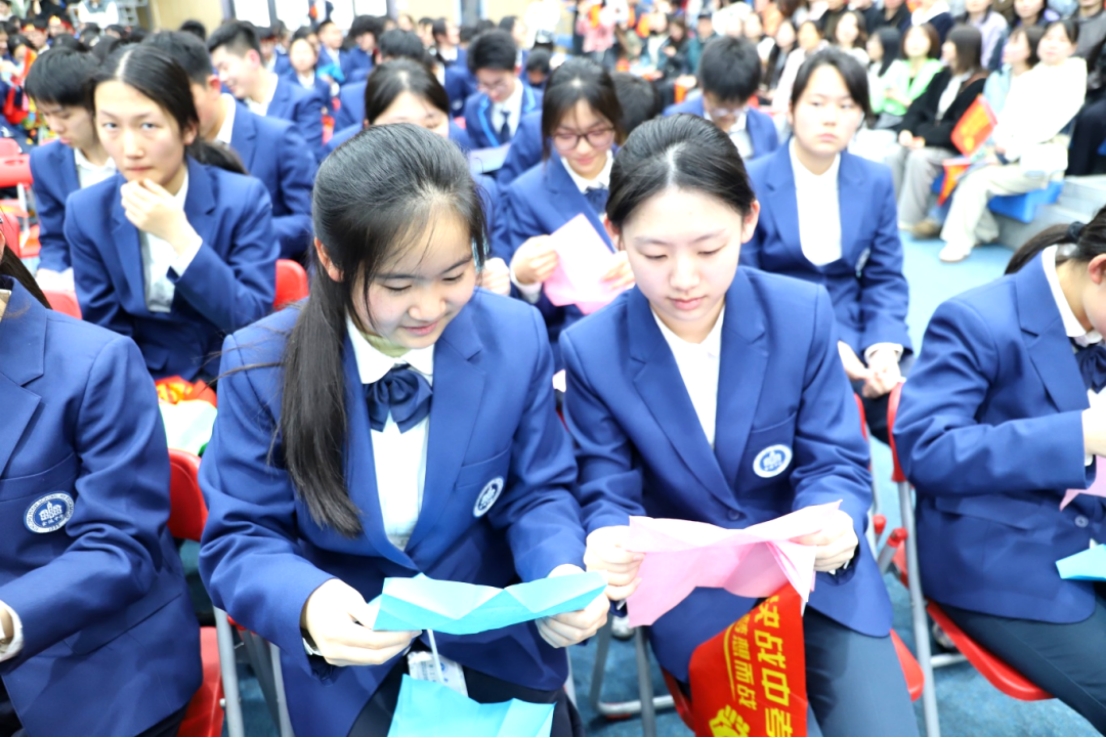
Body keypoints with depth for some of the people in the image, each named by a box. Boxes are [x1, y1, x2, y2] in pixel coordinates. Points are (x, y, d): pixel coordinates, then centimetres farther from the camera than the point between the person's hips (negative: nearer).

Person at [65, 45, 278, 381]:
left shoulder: (244, 198, -10)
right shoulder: (86, 212, -4)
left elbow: (254, 320, -14)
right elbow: (106, 329, 1)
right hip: (144, 384, 2)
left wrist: (180, 236, -23)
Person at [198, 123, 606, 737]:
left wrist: (562, 576, -24)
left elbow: (538, 494, -2)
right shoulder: (261, 364, -15)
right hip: (351, 648, 0)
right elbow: (239, 538, -11)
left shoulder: (518, 338, -11)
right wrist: (309, 606, -33)